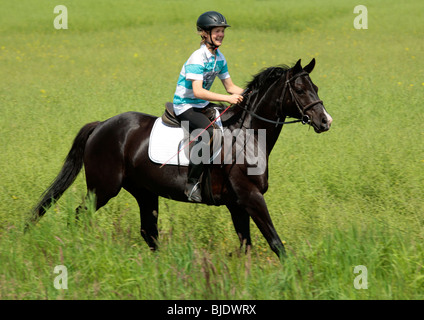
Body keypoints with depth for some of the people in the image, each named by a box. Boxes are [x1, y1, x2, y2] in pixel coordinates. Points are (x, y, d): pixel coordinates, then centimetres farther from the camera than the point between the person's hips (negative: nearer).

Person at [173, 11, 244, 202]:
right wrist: (227, 98, -34)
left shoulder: (219, 58, 7)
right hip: (185, 106, -9)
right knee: (210, 132, -33)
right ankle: (192, 183, -29)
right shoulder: (197, 59, -20)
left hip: (203, 105, 9)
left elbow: (230, 87, 14)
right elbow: (197, 91, -30)